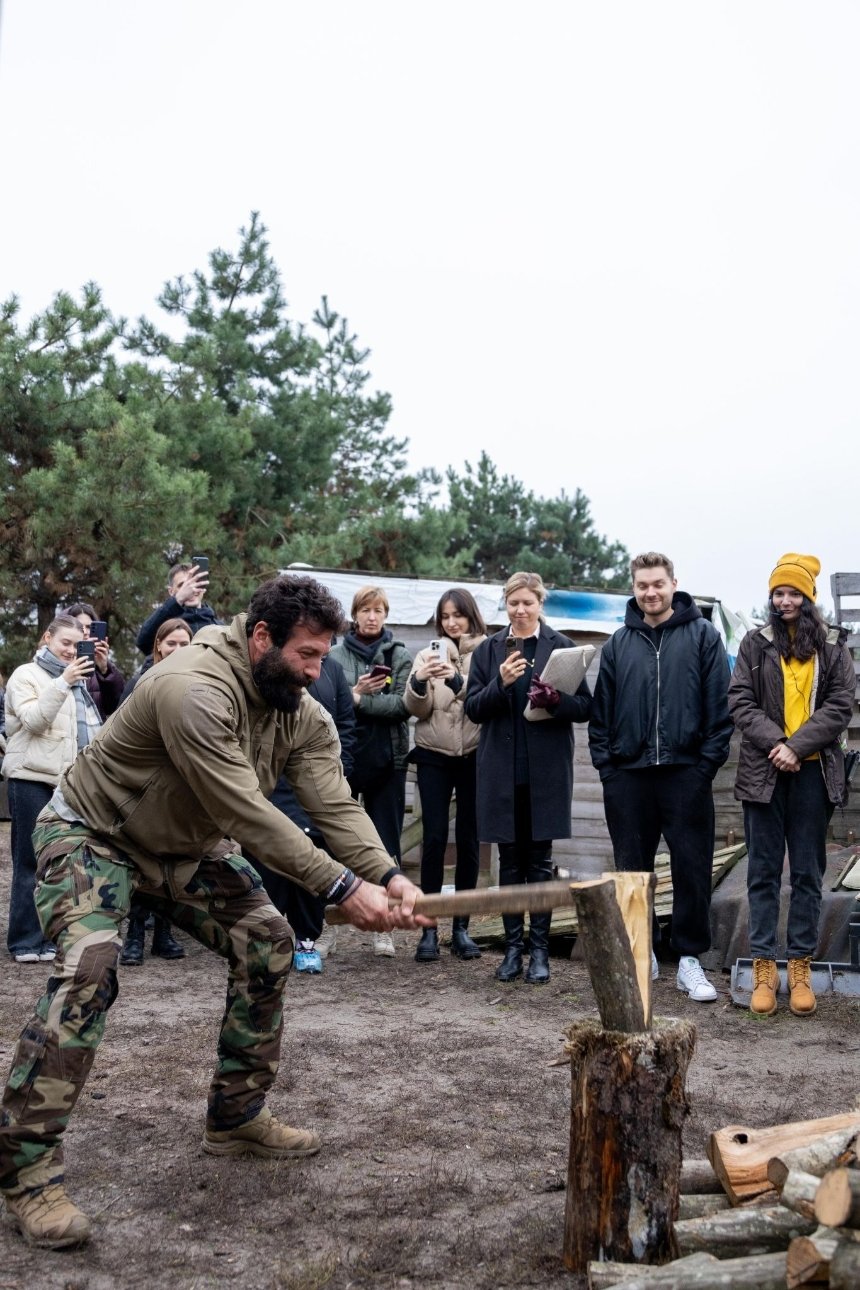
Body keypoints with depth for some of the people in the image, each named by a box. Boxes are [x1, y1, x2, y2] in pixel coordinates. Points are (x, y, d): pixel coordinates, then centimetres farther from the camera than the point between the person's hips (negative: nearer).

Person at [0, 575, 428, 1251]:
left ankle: (237, 1117, 14)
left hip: (187, 844, 8)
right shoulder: (193, 688, -36)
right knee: (90, 967, -27)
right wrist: (341, 887, -37)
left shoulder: (304, 715, -11)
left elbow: (336, 803, -20)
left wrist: (387, 875, -37)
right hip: (92, 833, -8)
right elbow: (245, 812, -38)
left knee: (267, 942, 0)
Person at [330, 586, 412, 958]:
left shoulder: (401, 656, 5)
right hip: (343, 756, 0)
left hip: (386, 759, 1)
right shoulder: (335, 655, 4)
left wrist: (358, 700, -14)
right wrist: (355, 691, -19)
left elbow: (403, 705, -7)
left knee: (386, 843, 5)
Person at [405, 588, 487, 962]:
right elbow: (417, 709, 0)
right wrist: (418, 681, -19)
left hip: (474, 756, -1)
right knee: (434, 837, -3)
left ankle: (461, 927, 14)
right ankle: (428, 928, 1)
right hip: (434, 755, 1)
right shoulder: (429, 655, 7)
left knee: (468, 839, 5)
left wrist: (458, 680, -28)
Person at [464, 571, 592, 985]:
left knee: (539, 859, 2)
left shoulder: (561, 647, 3)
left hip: (546, 770, -2)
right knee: (510, 860, 7)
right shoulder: (488, 650, 9)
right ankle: (513, 947, 15)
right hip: (501, 769, 2)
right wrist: (500, 683, -14)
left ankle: (539, 950, 9)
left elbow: (584, 706, 2)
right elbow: (473, 709, 3)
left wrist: (554, 700, -18)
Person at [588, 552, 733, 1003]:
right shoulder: (618, 643, 11)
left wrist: (708, 763, -8)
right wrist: (605, 763, 4)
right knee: (631, 869, 9)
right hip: (628, 775, 3)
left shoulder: (702, 635, 2)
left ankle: (689, 959, 12)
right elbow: (601, 709, 12)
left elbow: (720, 706, -2)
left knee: (692, 868, 1)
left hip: (685, 773, -3)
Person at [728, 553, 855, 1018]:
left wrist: (797, 747, -13)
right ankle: (763, 966, 10)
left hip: (812, 772, 0)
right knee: (763, 871, 4)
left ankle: (801, 967, 13)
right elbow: (740, 701, -1)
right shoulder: (755, 644, 6)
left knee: (807, 872, 6)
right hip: (764, 771, 0)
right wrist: (775, 742, -15)